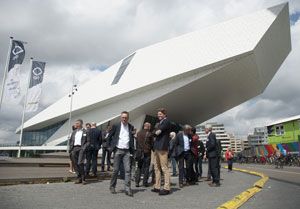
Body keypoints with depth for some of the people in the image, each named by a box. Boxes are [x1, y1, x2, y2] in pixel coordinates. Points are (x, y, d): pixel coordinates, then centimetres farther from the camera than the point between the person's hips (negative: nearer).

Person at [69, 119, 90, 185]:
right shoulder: (74, 132, 17)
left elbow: (88, 142, 0)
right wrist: (71, 148, 7)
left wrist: (84, 148, -12)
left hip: (81, 148, -5)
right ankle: (79, 178, 15)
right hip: (74, 149, 5)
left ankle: (83, 179, -3)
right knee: (75, 164, 4)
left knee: (80, 163, -15)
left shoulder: (85, 132, 2)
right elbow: (71, 141, 20)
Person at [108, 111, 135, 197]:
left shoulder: (131, 127, 8)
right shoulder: (116, 126, 1)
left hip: (127, 151, 2)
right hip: (118, 150, -2)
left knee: (127, 170, -4)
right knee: (116, 170, 4)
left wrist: (132, 149, 9)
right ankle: (112, 187, 22)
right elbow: (109, 136, 8)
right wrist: (111, 146, 2)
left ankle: (128, 189, 0)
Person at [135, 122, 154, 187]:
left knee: (139, 167, 12)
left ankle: (137, 182, 8)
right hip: (147, 153, -4)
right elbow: (152, 144, -4)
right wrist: (152, 149, 13)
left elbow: (136, 143, 9)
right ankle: (145, 182, 8)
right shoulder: (150, 134, -9)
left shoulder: (138, 133, 6)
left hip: (139, 152, 4)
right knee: (146, 167, 5)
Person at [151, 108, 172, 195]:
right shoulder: (160, 122, 22)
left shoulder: (167, 121, -6)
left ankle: (166, 188, -2)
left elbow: (159, 131, -12)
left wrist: (157, 131, 6)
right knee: (157, 168, 13)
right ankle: (157, 187, 20)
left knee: (164, 168, -7)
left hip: (162, 147, -10)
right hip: (157, 147, 10)